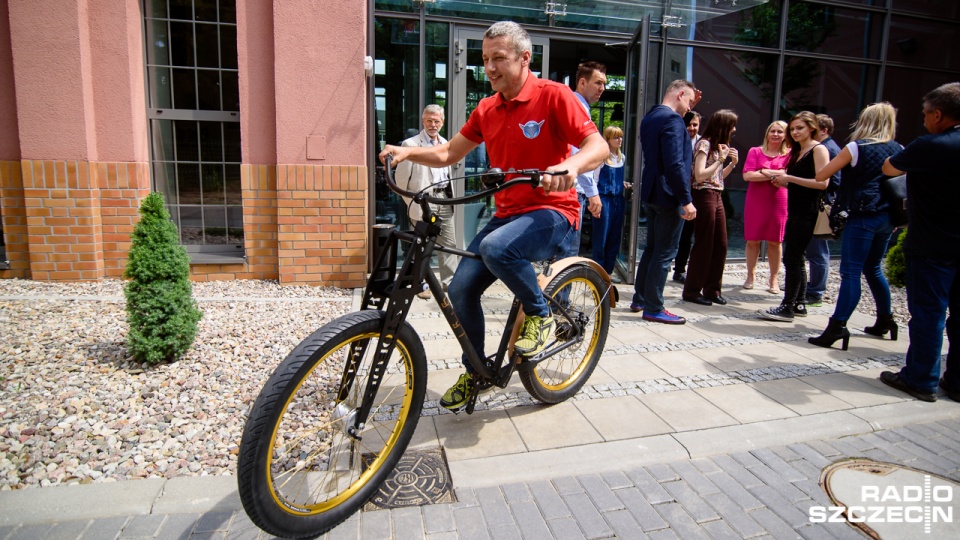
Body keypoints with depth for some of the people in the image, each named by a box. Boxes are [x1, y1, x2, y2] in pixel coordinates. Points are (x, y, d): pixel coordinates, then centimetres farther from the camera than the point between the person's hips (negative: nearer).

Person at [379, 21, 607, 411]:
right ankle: (475, 374, 17)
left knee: (496, 248, -36)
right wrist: (408, 152, -3)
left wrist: (572, 164, -37)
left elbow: (599, 146, -15)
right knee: (460, 290, -4)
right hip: (506, 214, 6)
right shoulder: (486, 110, 10)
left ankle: (540, 315, -8)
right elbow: (448, 154, 15)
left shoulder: (553, 95, -8)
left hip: (552, 214, -6)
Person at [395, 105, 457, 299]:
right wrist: (411, 202, -6)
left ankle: (449, 281, 15)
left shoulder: (444, 143, 16)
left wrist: (450, 195, 16)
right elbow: (401, 178, -5)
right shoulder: (411, 144, -3)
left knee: (449, 244, 6)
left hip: (444, 200, 6)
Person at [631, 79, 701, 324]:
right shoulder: (672, 119, -16)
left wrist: (687, 110, 20)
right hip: (668, 195, -9)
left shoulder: (650, 117, 13)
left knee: (652, 248, 18)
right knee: (665, 252, -2)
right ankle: (653, 309, 4)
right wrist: (686, 200, -22)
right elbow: (675, 163, -24)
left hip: (651, 194, 10)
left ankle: (639, 300, 26)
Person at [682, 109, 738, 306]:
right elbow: (699, 176, -18)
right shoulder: (704, 144, -10)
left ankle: (712, 289, 18)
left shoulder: (719, 145, 17)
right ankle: (692, 291, 6)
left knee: (720, 245, 8)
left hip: (717, 197, 9)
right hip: (704, 196, -9)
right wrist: (721, 159, -13)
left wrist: (732, 163, 7)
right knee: (704, 245, -4)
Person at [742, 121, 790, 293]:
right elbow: (747, 175, -9)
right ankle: (750, 276, 18)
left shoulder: (789, 154, 4)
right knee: (752, 240, 5)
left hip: (778, 202, 0)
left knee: (774, 241, 5)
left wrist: (765, 171, -11)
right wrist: (777, 175, -9)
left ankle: (774, 280, 14)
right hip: (755, 201, 0)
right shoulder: (755, 151, 4)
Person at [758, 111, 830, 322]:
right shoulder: (797, 152, 18)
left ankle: (787, 307, -8)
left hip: (807, 212, -9)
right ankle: (798, 304, 18)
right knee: (795, 258, 11)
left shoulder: (819, 150, -7)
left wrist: (790, 178, -16)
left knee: (791, 257, -11)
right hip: (795, 210, 9)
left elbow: (822, 183, -18)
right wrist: (782, 181, 6)